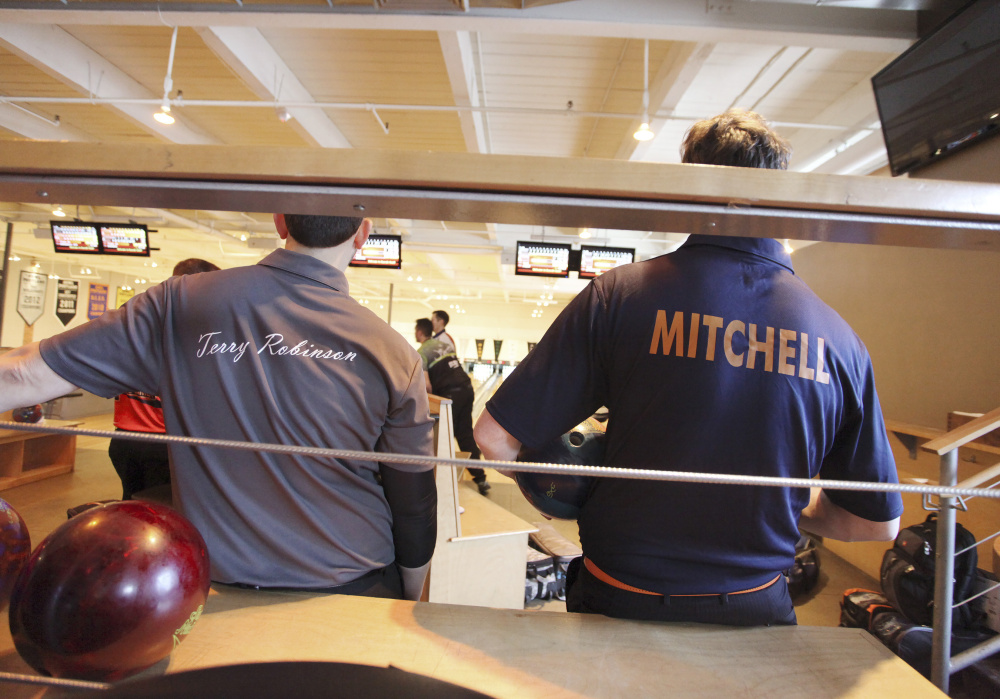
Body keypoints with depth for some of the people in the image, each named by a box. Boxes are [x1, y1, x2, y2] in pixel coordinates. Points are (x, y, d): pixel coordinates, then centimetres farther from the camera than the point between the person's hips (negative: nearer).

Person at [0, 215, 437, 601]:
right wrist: (408, 604, 8)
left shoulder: (181, 303, -13)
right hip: (354, 592, 0)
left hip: (219, 591, 1)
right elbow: (415, 508, -8)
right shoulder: (392, 352, -15)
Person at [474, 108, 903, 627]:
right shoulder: (838, 337, -9)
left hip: (620, 602, -2)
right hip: (755, 611, 3)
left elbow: (494, 435, -16)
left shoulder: (620, 294, -18)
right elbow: (879, 523, 0)